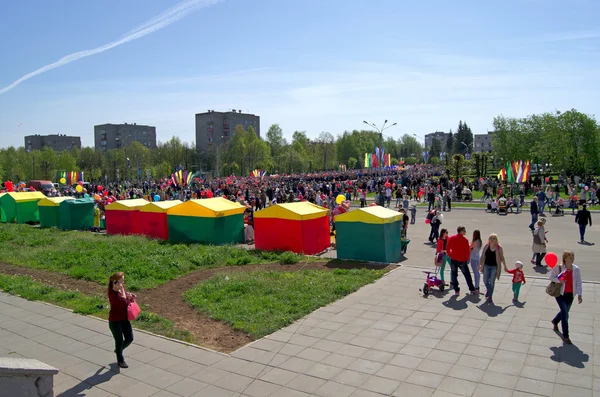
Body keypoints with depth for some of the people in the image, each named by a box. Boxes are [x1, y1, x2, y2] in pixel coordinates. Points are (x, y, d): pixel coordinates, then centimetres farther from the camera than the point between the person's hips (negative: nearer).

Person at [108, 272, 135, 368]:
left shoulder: (122, 289, 0)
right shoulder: (112, 293, -23)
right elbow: (123, 301, -33)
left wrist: (130, 297, -5)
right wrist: (122, 289, -29)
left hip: (124, 319, 7)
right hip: (115, 321, -7)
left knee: (130, 338, 13)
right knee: (119, 341, 8)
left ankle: (118, 350, 42)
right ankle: (120, 360, 29)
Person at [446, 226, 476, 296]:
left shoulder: (451, 238, -1)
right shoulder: (465, 240, -11)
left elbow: (447, 248, 1)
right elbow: (468, 250, -9)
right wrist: (467, 259, 4)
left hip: (453, 259, 2)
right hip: (462, 260, -2)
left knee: (454, 275, 10)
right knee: (467, 275, 12)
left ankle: (456, 290, 8)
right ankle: (472, 290, 20)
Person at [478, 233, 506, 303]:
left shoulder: (499, 248, -9)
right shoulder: (486, 246, -3)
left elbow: (502, 258, 0)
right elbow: (482, 256, 5)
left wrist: (505, 267, 4)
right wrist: (479, 265, 6)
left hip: (494, 267, -2)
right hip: (487, 266, 2)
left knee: (492, 282, 3)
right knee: (485, 281, 6)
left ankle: (490, 297, 16)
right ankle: (488, 290, 38)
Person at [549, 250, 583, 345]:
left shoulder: (576, 269, -7)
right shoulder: (558, 268, -15)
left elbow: (578, 283, -5)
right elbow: (551, 277, -4)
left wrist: (579, 295, -14)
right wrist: (559, 281, -23)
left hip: (570, 295, 4)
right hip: (560, 294, -4)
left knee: (564, 312, 21)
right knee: (565, 315, -6)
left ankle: (555, 321, 53)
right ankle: (565, 336, 7)